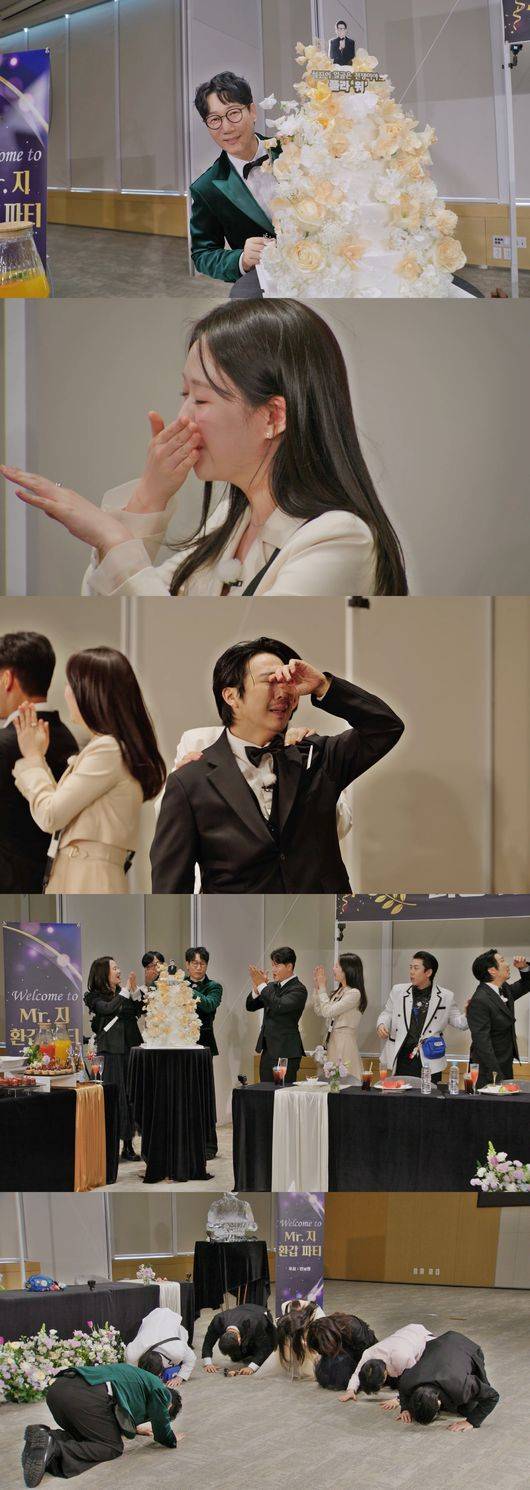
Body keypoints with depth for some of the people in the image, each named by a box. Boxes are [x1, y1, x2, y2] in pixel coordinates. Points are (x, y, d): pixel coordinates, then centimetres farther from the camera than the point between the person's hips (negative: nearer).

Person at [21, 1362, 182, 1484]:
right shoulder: (158, 1390, 19)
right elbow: (161, 1424, 22)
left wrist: (136, 1428, 68)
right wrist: (172, 1440, 42)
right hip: (86, 1398, -9)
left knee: (83, 1436, 28)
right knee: (113, 1447, 5)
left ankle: (47, 1435, -3)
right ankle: (55, 1449, -19)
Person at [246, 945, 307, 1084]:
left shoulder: (298, 989, -10)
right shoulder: (272, 986, 14)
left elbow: (280, 1006, -25)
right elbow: (250, 1006, 14)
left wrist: (262, 986, -20)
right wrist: (256, 989, -6)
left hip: (285, 1052, -8)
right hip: (267, 1050, 8)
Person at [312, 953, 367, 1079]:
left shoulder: (354, 993, -14)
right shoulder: (338, 991, 12)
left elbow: (327, 1012, -17)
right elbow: (318, 1010, 16)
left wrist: (322, 987, -7)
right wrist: (317, 987, 9)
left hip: (344, 1044, -8)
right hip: (332, 1040, 8)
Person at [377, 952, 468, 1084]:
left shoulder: (445, 997, 5)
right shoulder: (398, 991, 10)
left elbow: (458, 1022, 8)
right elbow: (387, 1013, 19)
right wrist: (382, 1025, -2)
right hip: (402, 1059, 1)